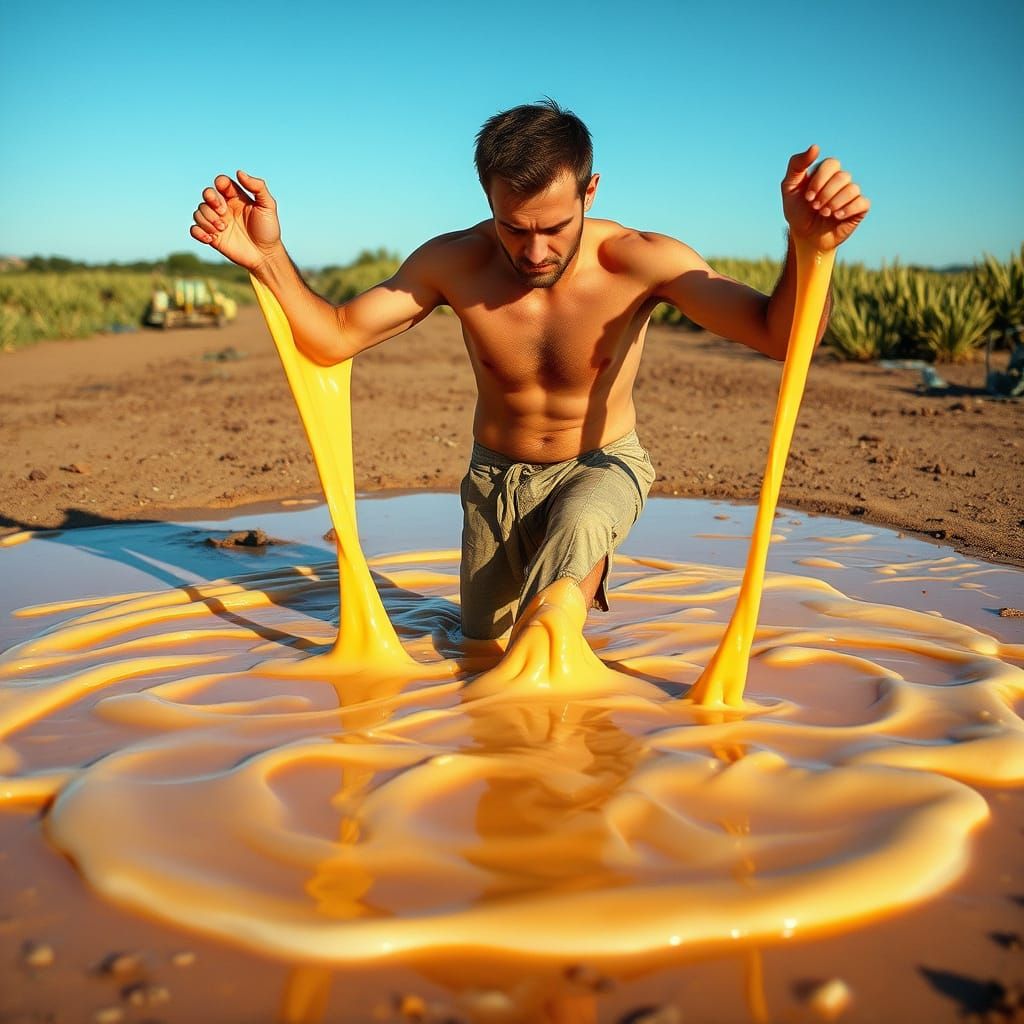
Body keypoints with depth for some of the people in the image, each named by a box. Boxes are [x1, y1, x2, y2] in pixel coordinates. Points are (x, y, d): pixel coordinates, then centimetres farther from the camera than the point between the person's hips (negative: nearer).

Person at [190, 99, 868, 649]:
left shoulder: (639, 262, -27)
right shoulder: (454, 263, -21)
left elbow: (778, 335, -34)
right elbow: (335, 339, -16)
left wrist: (809, 246, -54)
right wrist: (268, 259, -32)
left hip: (601, 466, -3)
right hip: (497, 475, 3)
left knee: (576, 531, -38)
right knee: (486, 641, 15)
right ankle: (577, 572, 44)